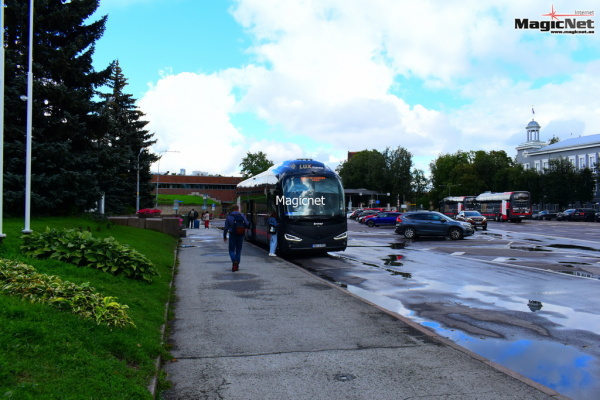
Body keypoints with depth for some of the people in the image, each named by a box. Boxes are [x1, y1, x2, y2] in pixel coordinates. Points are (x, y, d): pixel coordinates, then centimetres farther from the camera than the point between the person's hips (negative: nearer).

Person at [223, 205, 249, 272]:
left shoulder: (229, 217, -3)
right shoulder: (242, 216, 0)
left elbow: (226, 228, -2)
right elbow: (247, 225, -4)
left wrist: (224, 236, 9)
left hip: (232, 235, -2)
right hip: (241, 235, 2)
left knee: (231, 250, 6)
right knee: (238, 250, 13)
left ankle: (234, 262, -20)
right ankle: (236, 266, 12)